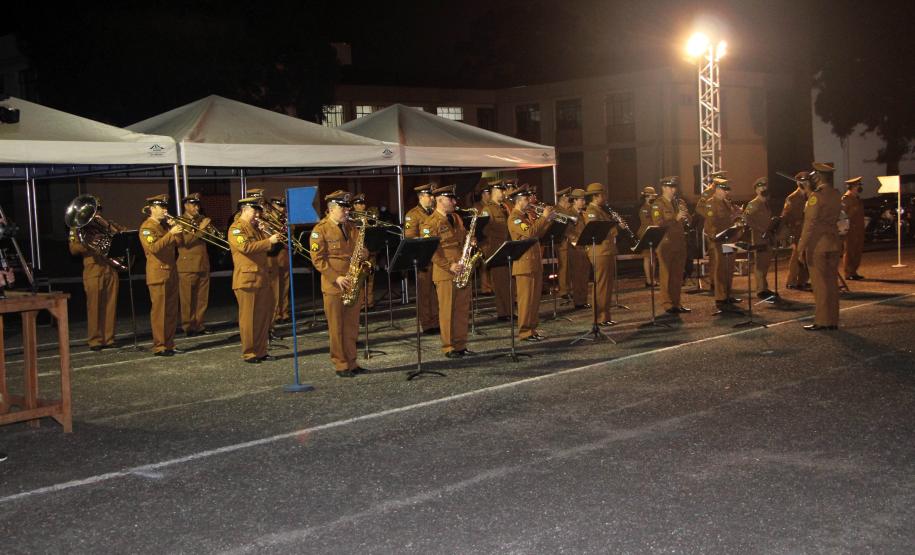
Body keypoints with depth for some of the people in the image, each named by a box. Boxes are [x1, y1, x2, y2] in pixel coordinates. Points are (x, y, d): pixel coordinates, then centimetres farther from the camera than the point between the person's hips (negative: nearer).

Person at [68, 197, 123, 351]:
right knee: (94, 306, -3)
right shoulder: (79, 227, 8)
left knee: (110, 305, 3)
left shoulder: (107, 224, 18)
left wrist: (107, 224, -5)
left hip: (111, 270, 3)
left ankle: (108, 338, 10)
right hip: (93, 271, -3)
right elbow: (73, 249, -2)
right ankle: (95, 340, 3)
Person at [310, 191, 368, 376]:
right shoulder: (320, 230, -6)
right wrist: (336, 278, -17)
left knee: (352, 326, 9)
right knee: (336, 328, 1)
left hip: (352, 285, 6)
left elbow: (360, 250, 21)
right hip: (334, 286, -6)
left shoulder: (352, 227, 14)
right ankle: (340, 366, 7)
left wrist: (364, 254, -4)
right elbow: (318, 259, -10)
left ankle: (351, 363, 16)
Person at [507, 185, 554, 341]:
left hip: (535, 262, 9)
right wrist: (543, 217, -20)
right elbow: (529, 233, -25)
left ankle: (532, 328, 18)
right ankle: (524, 331, 0)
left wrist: (548, 219, 4)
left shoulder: (527, 216, 17)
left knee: (535, 298, 11)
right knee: (526, 298, -5)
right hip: (524, 263, -9)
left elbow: (539, 233, 17)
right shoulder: (514, 218, -12)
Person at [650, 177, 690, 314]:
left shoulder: (679, 203, 15)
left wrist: (684, 214, -7)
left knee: (678, 275, 9)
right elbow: (658, 224, -16)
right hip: (666, 244, -6)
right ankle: (667, 304, 2)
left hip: (679, 243, 6)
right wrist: (676, 218, -21)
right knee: (666, 275, -2)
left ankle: (676, 303, 16)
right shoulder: (657, 205, -5)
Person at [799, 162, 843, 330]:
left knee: (820, 284, -3)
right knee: (832, 282, 11)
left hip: (818, 246, -7)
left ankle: (822, 321, 1)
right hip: (834, 244, 7)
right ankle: (833, 320, 15)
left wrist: (802, 247, -12)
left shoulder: (817, 195, -14)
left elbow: (810, 224, -16)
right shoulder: (836, 195, 9)